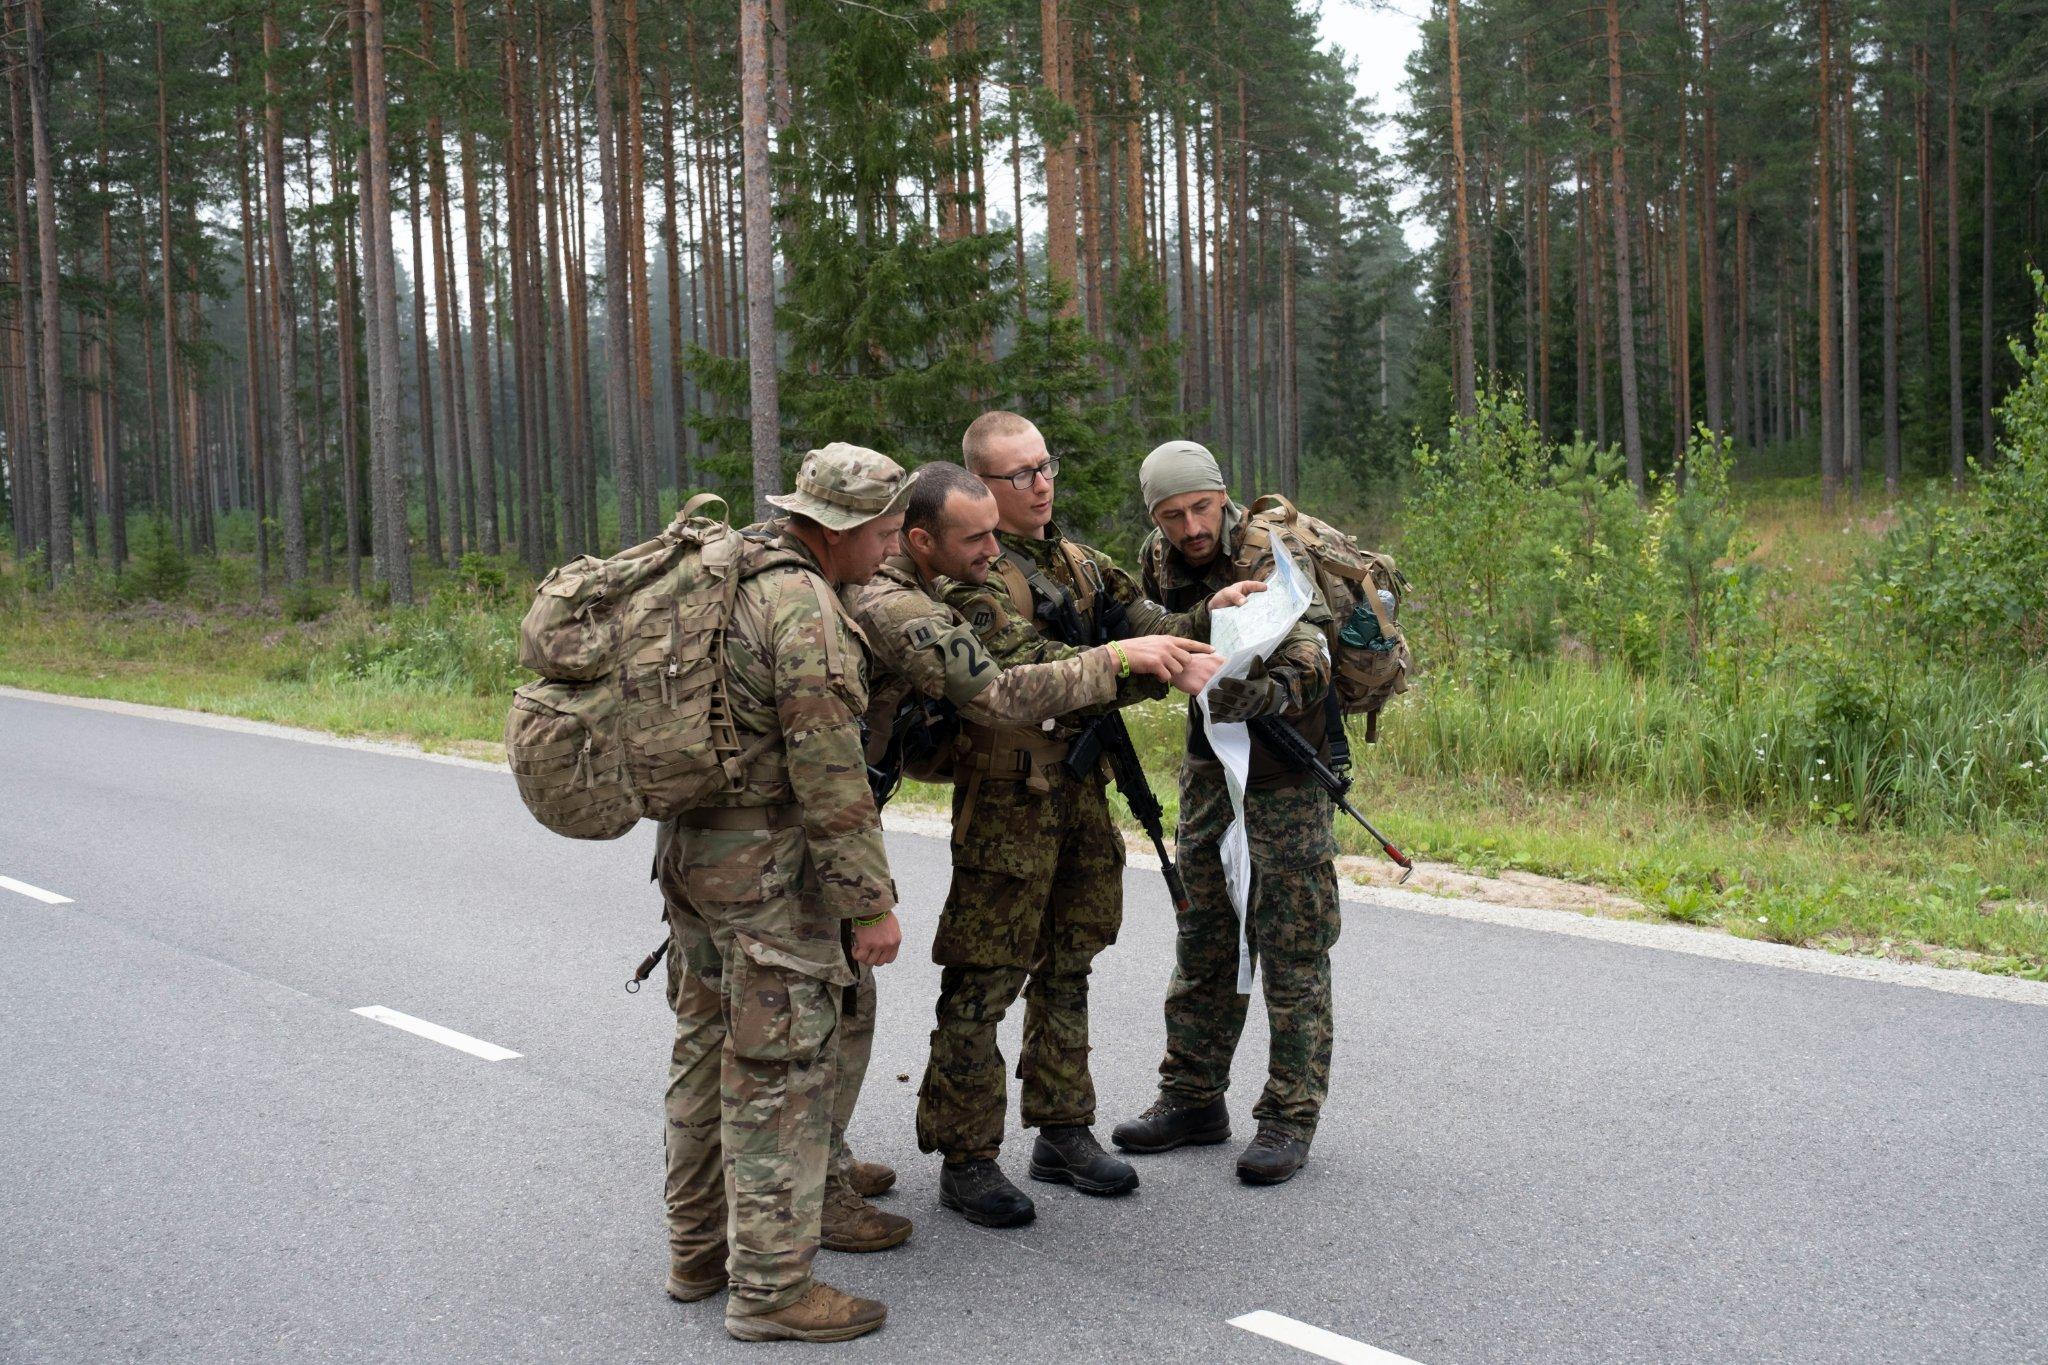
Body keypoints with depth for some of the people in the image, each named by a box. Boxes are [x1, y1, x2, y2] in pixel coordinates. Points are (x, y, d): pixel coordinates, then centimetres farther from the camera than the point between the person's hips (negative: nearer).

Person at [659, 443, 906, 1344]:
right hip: (765, 869, -10)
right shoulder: (806, 609, -19)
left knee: (708, 1052, 17)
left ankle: (699, 1251, 29)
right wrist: (871, 902, -16)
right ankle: (771, 1287, 4)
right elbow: (829, 776, -21)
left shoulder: (730, 580, 11)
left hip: (692, 851, 10)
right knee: (780, 1071, -3)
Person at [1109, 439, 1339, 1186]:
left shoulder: (1275, 556, -20)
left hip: (1286, 774, -6)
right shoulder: (1158, 561, -1)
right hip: (1209, 768, 6)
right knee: (1202, 940, 12)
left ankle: (1289, 1116, 7)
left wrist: (1265, 691, -53)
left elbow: (1307, 659, -35)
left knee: (1292, 949, -2)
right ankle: (1193, 1097, 23)